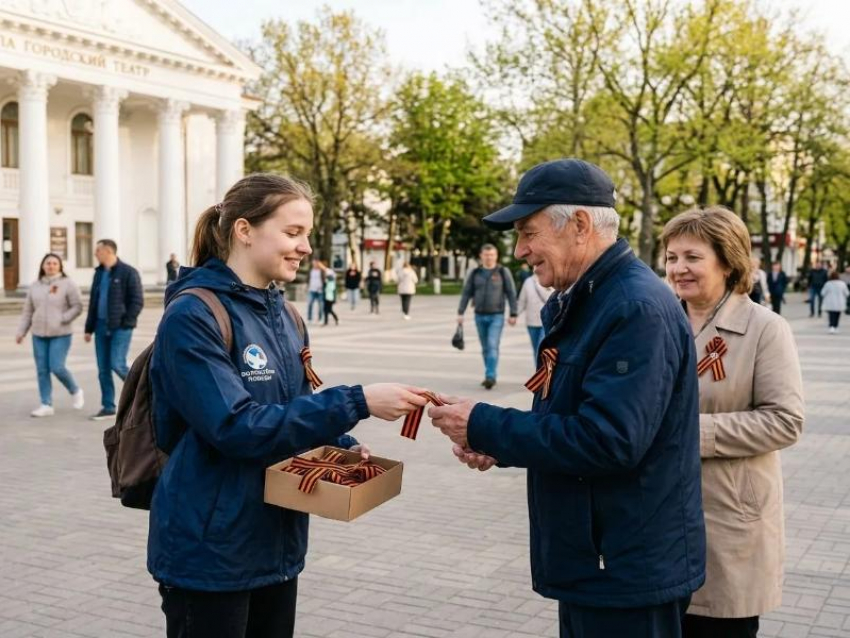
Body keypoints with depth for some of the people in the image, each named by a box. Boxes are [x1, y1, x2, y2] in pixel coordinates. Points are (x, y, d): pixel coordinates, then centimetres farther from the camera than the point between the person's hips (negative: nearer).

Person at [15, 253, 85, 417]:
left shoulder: (68, 284, -5)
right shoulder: (35, 286, 9)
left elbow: (77, 307, -8)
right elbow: (28, 312, 13)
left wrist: (61, 320, -19)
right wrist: (21, 332, 7)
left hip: (61, 334, -5)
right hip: (39, 335, 5)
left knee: (57, 368, -12)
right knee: (42, 370, 3)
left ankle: (75, 391, 14)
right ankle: (46, 405, 9)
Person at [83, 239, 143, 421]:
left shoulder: (128, 272, -7)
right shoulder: (99, 273, 14)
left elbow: (137, 301, -10)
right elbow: (93, 302, 18)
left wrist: (126, 323, -15)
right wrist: (89, 328, 15)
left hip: (120, 328, -7)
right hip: (101, 326, 7)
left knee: (117, 365, -12)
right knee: (103, 369, 5)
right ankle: (108, 407, 12)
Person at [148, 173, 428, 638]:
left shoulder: (284, 317, 8)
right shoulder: (193, 316, -17)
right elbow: (237, 427, -25)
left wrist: (342, 447, -4)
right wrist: (358, 403, -28)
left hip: (275, 544, 8)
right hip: (207, 550, -7)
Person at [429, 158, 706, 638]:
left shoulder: (639, 308, -22)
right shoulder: (584, 302, 10)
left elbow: (607, 440, -29)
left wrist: (485, 425, -20)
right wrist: (498, 444, -1)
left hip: (631, 575, -9)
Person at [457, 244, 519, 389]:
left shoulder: (503, 272, -2)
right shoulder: (475, 273, 5)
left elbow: (511, 294, -2)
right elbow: (466, 293, 6)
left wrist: (513, 314, -6)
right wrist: (460, 312, -1)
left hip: (496, 316, -3)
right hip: (480, 316, 3)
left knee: (493, 346, -14)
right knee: (485, 348, 9)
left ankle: (491, 376, -17)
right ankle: (491, 376, 18)